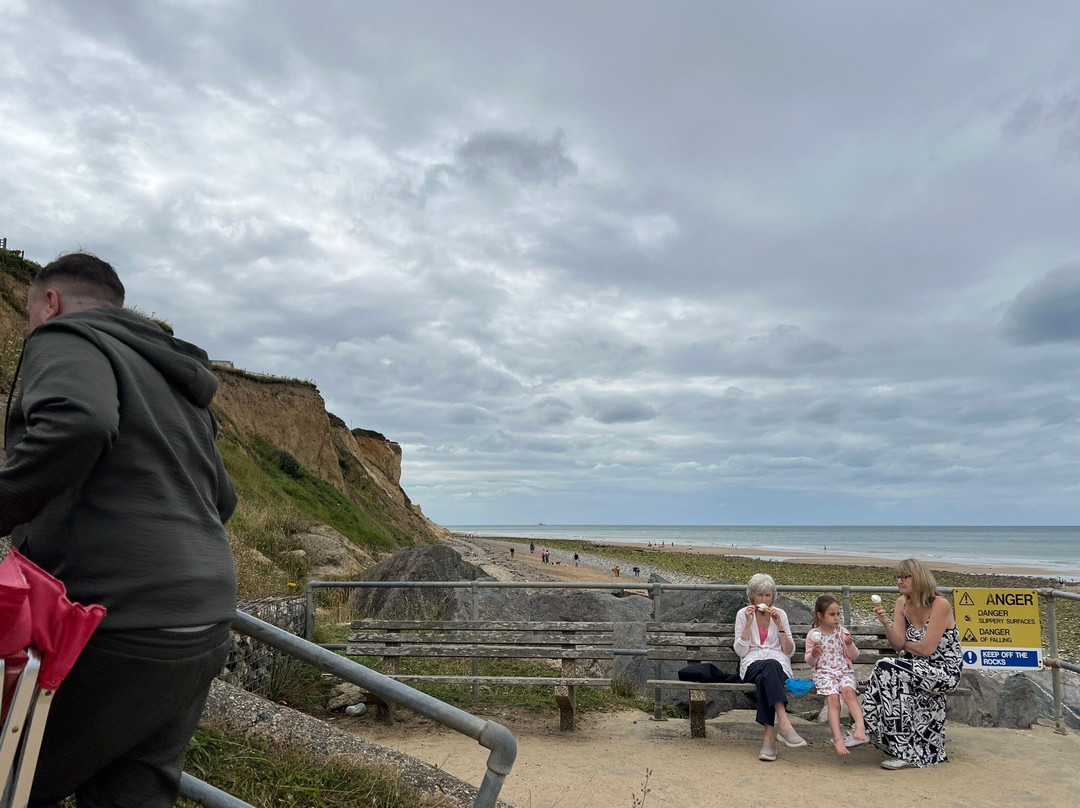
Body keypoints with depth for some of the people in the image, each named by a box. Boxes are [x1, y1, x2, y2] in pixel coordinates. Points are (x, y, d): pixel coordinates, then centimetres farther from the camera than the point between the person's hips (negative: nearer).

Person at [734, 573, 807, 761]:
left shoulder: (780, 614, 11)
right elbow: (740, 651, -1)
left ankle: (769, 738, -41)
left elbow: (789, 651, 7)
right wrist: (749, 623, -9)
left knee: (764, 679, -37)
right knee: (770, 667, -38)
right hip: (752, 665, -1)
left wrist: (779, 625, -5)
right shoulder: (743, 614, 8)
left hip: (779, 665, 1)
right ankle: (784, 724, -50)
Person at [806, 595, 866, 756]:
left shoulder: (842, 632, 7)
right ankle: (838, 738, -31)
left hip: (844, 670, 2)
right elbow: (809, 662, 7)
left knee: (848, 691, -32)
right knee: (833, 698, -27)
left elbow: (854, 656, 10)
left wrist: (850, 645, -10)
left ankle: (860, 726, -40)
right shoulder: (813, 635, 2)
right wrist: (813, 655, -16)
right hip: (824, 672, -2)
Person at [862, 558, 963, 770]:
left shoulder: (940, 605, -16)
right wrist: (885, 623, -20)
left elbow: (926, 649, -18)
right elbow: (898, 644, -3)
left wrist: (905, 643, -1)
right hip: (919, 668, 6)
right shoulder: (902, 603, 4)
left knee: (888, 670, -25)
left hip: (945, 671, -6)